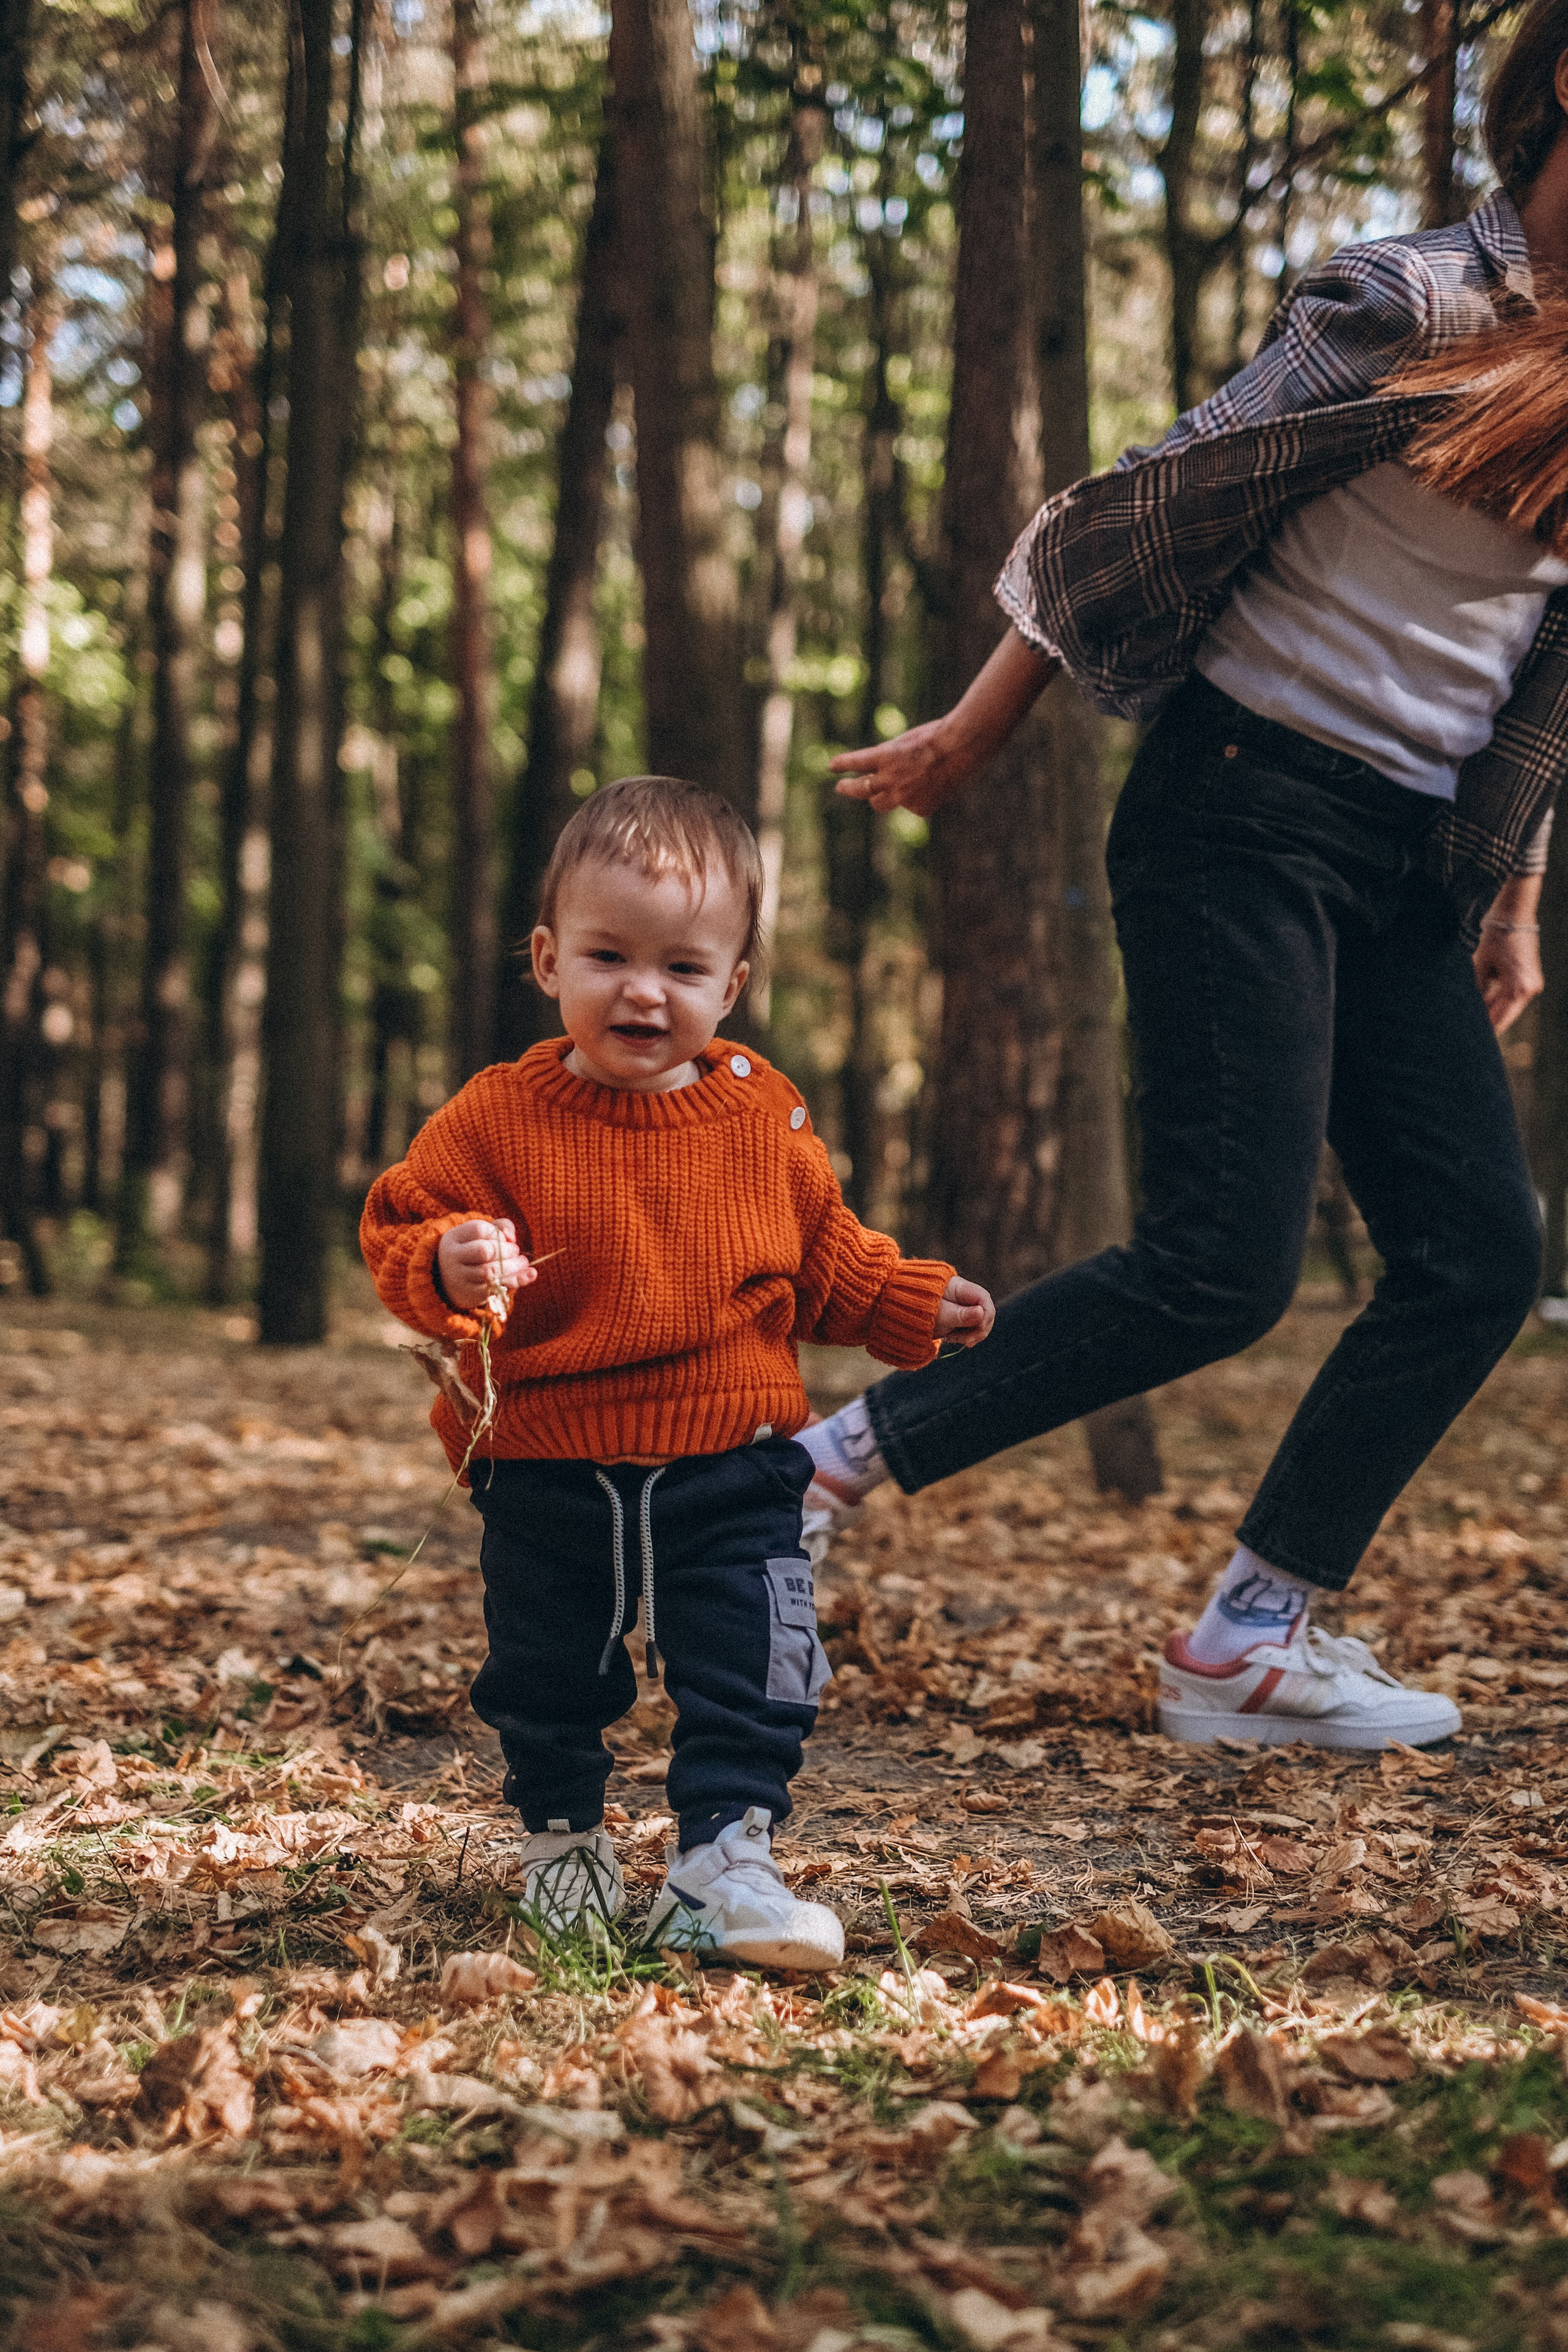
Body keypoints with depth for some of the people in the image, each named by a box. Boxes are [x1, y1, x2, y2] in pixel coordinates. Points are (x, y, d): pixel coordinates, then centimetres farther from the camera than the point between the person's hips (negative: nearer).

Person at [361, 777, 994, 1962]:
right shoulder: (498, 1117, -8)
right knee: (546, 1681, 15)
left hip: (731, 1465, 1)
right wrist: (449, 1268, -27)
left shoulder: (762, 1115, 0)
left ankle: (722, 1862, 4)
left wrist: (913, 1300, 6)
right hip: (550, 1472, 0)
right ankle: (562, 1837, 39)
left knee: (752, 1677, -6)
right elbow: (404, 1222, -7)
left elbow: (824, 1253, 14)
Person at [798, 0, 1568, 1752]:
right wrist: (973, 734, -6)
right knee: (1223, 1265, -13)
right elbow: (1159, 512, -9)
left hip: (1402, 863, 8)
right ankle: (827, 1461, -1)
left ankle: (1248, 1643, 6)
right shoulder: (1413, 306, -12)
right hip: (1246, 810, -8)